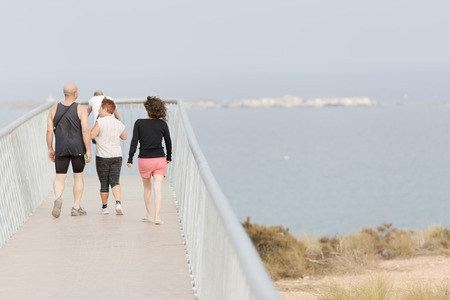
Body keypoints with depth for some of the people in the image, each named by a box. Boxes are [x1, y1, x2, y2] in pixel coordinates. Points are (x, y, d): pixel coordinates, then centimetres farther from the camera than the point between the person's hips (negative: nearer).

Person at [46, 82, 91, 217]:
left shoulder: (54, 109, 2)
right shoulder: (81, 110, -7)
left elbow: (49, 130, 0)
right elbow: (86, 130, -13)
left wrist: (50, 149, 9)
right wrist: (88, 150, -8)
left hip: (61, 149, 2)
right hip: (77, 148, -2)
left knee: (60, 178, 4)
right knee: (78, 177, 13)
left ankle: (58, 198, -25)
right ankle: (76, 207, 13)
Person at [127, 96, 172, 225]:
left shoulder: (139, 123, -7)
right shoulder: (162, 124, -3)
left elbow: (134, 142, -7)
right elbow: (168, 142, 6)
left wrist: (130, 159, -1)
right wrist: (169, 157, 22)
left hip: (144, 160, 0)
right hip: (160, 159, 0)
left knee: (147, 187, 17)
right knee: (158, 188, -2)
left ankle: (149, 215, 24)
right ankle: (157, 216, -11)